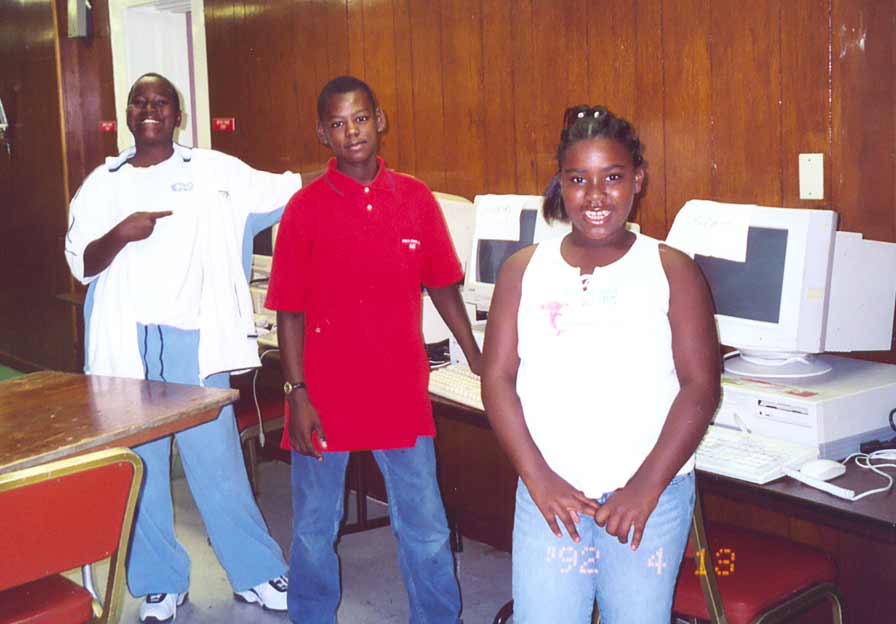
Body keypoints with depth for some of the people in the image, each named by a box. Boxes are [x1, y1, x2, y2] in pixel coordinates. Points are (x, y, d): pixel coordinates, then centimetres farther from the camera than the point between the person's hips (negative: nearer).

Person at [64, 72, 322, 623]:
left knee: (218, 462, 1)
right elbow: (81, 264, 6)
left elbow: (288, 188, 1)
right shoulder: (103, 184, 11)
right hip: (127, 344, 2)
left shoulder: (215, 171, 5)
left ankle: (258, 575, 17)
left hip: (194, 339, -2)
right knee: (139, 467, 8)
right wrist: (121, 234, -11)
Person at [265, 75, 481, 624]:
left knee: (427, 530, 9)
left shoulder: (416, 199, 0)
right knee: (314, 531, 13)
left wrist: (479, 362, 8)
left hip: (402, 393, 1)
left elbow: (442, 286, 9)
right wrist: (298, 397, -8)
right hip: (325, 399, -1)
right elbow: (289, 311, -3)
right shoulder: (306, 208, -5)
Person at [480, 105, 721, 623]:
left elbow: (700, 387, -4)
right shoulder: (524, 270, 4)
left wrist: (646, 486, -11)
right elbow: (497, 380, 1)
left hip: (651, 495, -1)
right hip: (549, 495, 1)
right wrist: (538, 477, -8)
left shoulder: (672, 270, 0)